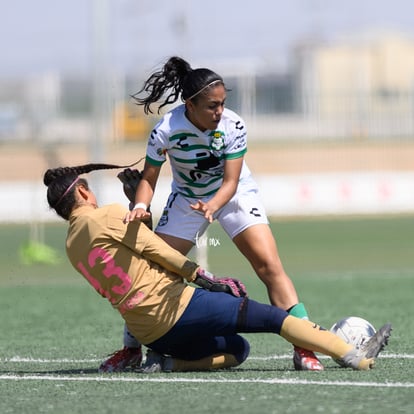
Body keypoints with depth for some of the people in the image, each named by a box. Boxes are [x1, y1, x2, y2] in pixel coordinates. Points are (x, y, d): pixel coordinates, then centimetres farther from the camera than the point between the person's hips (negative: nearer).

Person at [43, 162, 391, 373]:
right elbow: (156, 249, -8)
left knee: (236, 350, 22)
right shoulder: (107, 215, -9)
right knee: (273, 317, -2)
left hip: (145, 332, 8)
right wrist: (205, 278, -3)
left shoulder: (71, 247, 13)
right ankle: (358, 358, -4)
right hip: (174, 306, -8)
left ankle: (165, 362, 1)